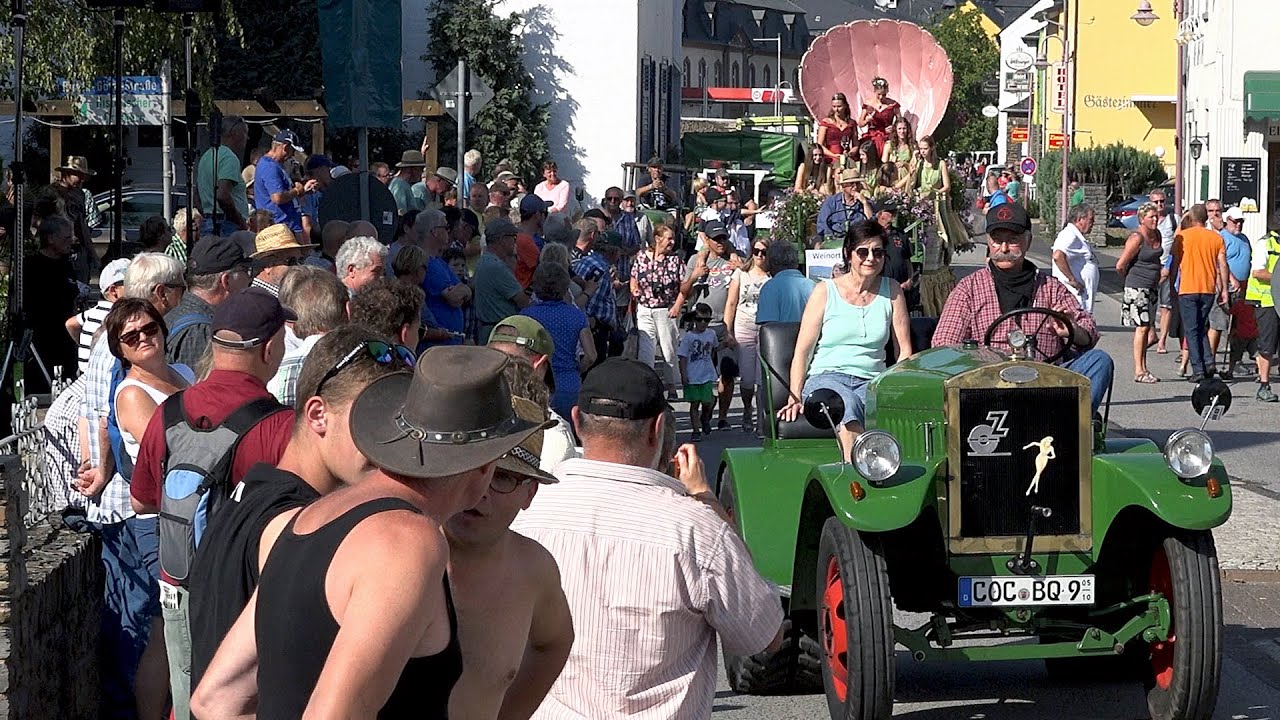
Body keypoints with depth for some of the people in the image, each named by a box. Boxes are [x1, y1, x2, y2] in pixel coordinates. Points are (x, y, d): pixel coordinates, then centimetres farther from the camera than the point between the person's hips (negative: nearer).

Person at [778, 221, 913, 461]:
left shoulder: (891, 291, 13)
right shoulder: (825, 291, 6)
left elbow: (904, 351, 11)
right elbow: (802, 351, 5)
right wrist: (795, 397, -7)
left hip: (872, 381, 2)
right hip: (825, 378, -2)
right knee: (848, 404, -39)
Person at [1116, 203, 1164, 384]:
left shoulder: (1156, 235, 10)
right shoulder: (1136, 238, -15)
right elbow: (1120, 265, -14)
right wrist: (1130, 279, 3)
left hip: (1152, 287, 8)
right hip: (1137, 287, -8)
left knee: (1148, 327, 9)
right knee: (1142, 327, -10)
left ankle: (1143, 369, 14)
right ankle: (1139, 371, -8)